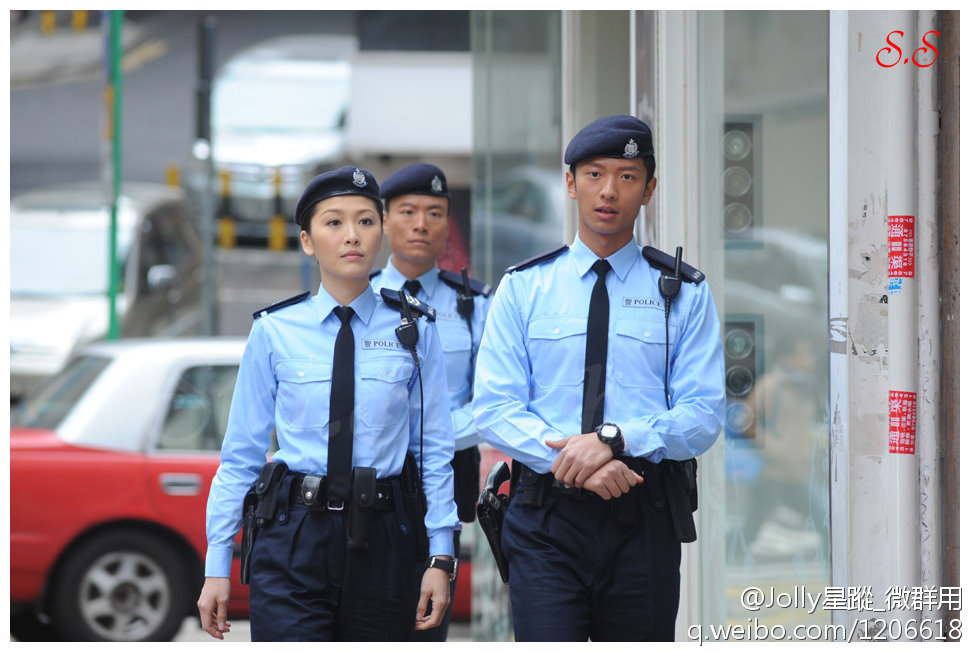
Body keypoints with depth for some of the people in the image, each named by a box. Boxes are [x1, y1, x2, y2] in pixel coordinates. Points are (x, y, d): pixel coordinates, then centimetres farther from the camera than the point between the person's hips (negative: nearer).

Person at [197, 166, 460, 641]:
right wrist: (217, 565, 2)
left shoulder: (414, 331, 5)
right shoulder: (274, 332, 2)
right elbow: (240, 452, 5)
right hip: (294, 537, -1)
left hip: (380, 542, 1)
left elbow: (434, 450, 4)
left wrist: (441, 557, -3)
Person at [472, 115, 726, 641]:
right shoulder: (522, 287, 8)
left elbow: (704, 415, -1)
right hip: (547, 519, -1)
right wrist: (571, 460, -16)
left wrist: (614, 439, -17)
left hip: (644, 519, 1)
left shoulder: (685, 294, 7)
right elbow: (493, 407, 1)